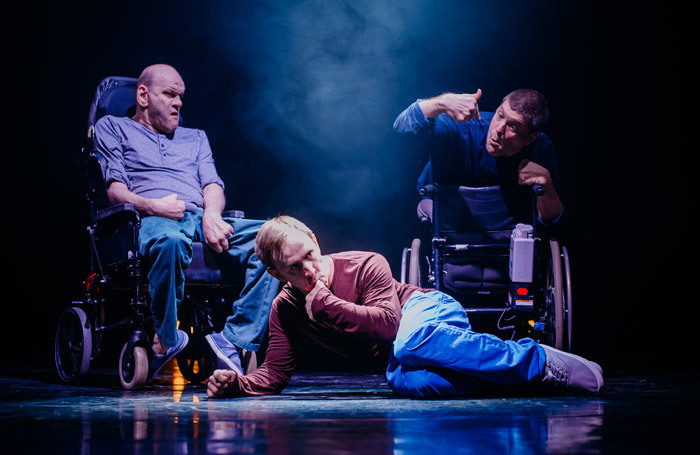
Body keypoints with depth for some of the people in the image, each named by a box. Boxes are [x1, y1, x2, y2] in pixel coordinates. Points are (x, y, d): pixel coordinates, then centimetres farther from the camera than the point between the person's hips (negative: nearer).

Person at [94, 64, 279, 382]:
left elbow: (214, 186, 18)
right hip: (149, 222, -4)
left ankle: (235, 339, -33)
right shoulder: (112, 128, 23)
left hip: (204, 220, 5)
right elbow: (114, 189, 7)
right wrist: (152, 205, -14)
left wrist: (212, 215, -8)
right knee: (171, 241, -45)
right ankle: (164, 341, -26)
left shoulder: (196, 137, 36)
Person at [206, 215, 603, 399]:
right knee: (406, 381, -37)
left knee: (409, 344, -44)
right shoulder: (284, 311, 1)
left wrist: (326, 303, -24)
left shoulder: (366, 266, -14)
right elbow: (274, 376, 2)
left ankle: (541, 362, -34)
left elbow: (388, 324, -25)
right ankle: (526, 378, -23)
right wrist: (237, 385, -19)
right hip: (401, 349, 4)